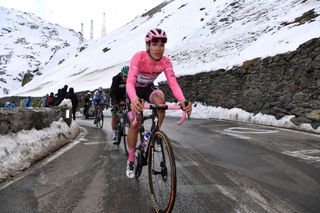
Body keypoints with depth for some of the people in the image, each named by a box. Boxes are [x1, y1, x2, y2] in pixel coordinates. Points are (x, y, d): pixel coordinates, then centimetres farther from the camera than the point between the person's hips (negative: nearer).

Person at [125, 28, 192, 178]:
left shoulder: (165, 62, -23)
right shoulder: (138, 57, -33)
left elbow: (173, 84, -32)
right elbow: (130, 82, -43)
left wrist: (183, 101, -51)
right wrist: (134, 100, -64)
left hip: (149, 88, 2)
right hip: (135, 90, -2)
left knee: (160, 99, -33)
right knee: (135, 125, -9)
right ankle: (131, 160, 12)